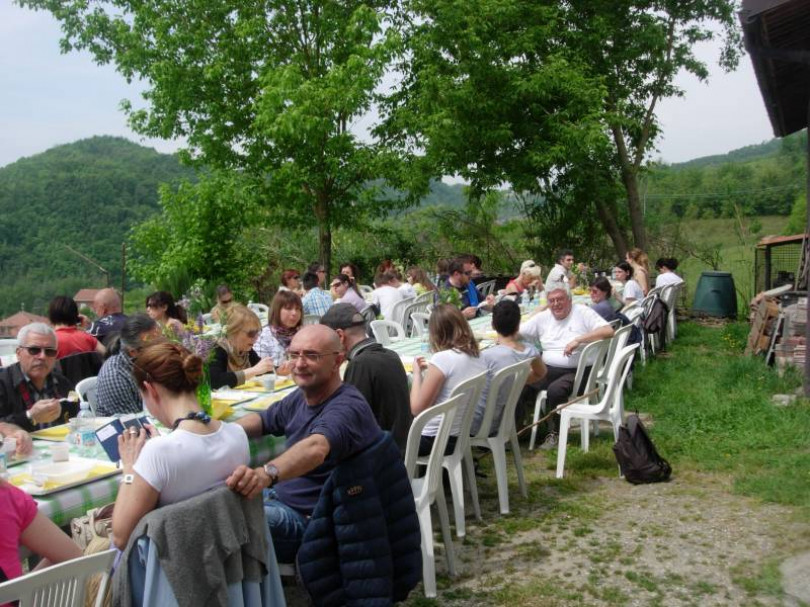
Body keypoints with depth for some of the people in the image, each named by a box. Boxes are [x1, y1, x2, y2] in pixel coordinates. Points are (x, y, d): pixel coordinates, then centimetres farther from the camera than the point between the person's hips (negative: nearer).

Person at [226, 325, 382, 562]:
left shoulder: (347, 407, -25)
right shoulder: (300, 398, 5)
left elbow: (316, 447, -45)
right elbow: (262, 420, 19)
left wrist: (266, 473, -62)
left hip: (307, 518, -9)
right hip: (280, 496, 9)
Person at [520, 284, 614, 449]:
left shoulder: (582, 312, 0)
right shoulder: (542, 318, 14)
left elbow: (609, 331, -13)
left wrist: (578, 340, -21)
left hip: (577, 371, -5)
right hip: (548, 369, 5)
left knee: (555, 390, -33)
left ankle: (555, 434, -9)